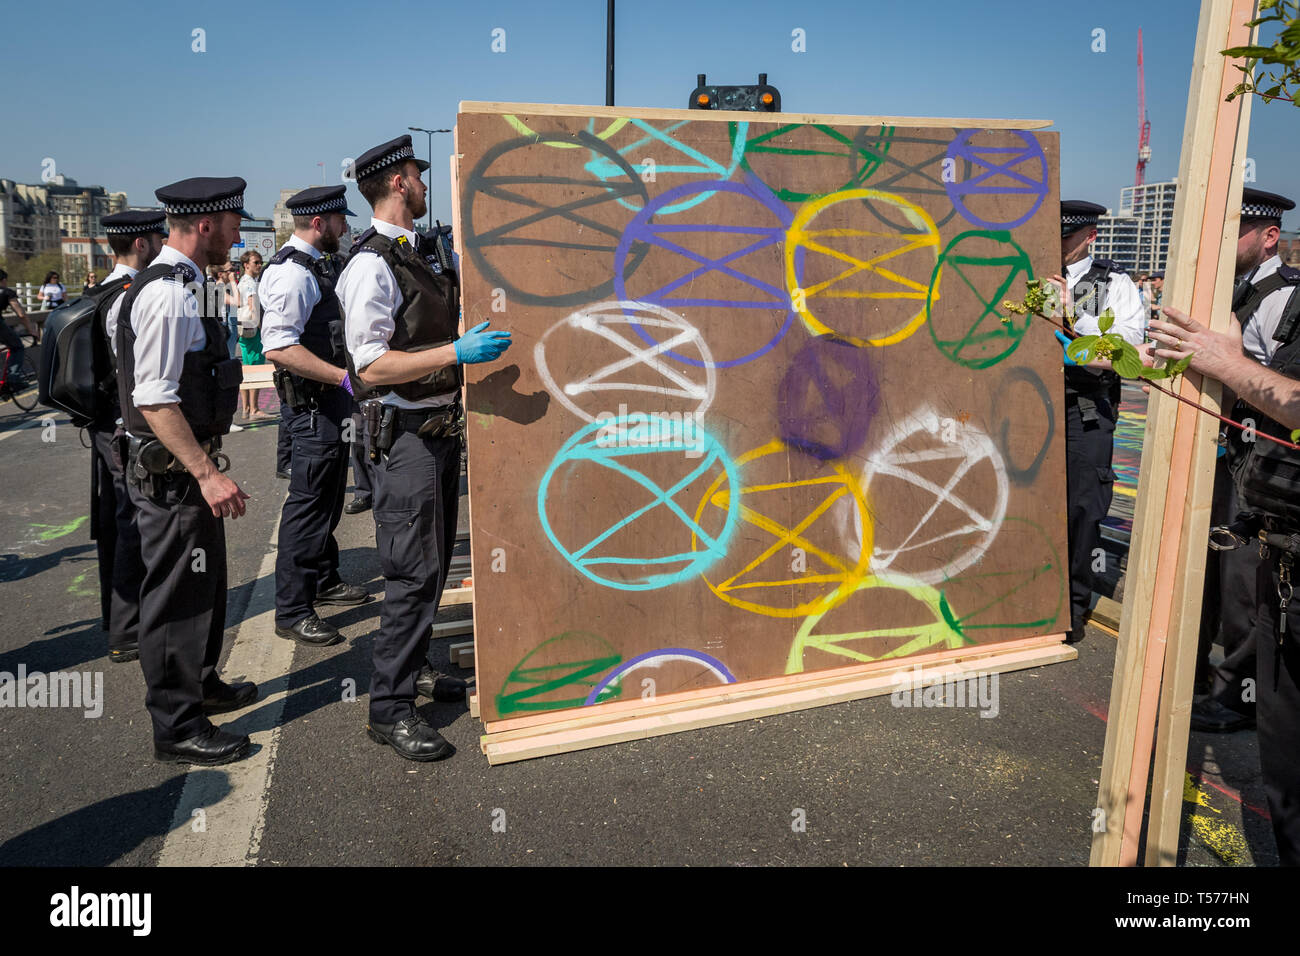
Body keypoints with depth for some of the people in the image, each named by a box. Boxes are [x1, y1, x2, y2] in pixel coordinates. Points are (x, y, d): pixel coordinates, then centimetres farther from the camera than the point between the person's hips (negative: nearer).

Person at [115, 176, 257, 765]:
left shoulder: (185, 287, 13)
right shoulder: (168, 294, -19)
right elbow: (154, 399, -25)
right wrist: (207, 473, -26)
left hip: (187, 467, 10)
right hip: (171, 473, -10)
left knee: (204, 581, 22)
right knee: (177, 594, -1)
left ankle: (201, 684, 39)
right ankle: (176, 728, 12)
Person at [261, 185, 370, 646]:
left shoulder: (317, 266, 14)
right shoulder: (292, 272, -19)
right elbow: (279, 347, -28)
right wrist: (343, 377, -29)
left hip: (331, 398, 11)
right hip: (312, 402, -11)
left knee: (329, 495, 21)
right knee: (308, 502, -5)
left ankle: (324, 580, 37)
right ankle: (291, 611, 4)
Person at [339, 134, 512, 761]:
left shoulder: (423, 253, 14)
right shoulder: (371, 265, -15)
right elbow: (371, 367, -22)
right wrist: (457, 352, -27)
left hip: (444, 427, 9)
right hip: (408, 433, -9)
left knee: (435, 561, 17)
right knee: (414, 571, -7)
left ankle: (414, 668, 33)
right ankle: (389, 709, 5)